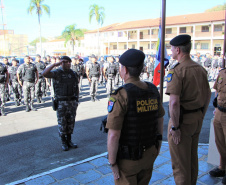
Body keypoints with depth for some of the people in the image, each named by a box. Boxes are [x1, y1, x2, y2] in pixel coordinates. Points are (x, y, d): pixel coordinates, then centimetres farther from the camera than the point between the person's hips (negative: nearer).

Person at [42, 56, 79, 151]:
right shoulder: (56, 73, -6)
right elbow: (44, 73, -25)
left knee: (71, 122, 10)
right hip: (61, 102, -4)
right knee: (62, 122, 4)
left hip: (72, 101, 4)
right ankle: (63, 142, 17)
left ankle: (69, 140, 25)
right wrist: (55, 64, -24)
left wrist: (76, 100, 9)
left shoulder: (73, 74, 8)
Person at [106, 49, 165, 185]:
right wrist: (158, 143, 21)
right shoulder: (152, 90, -5)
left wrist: (112, 163, -13)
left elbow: (113, 135, -26)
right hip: (148, 153, 6)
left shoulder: (120, 96, -27)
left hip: (127, 157, -6)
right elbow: (160, 119, 8)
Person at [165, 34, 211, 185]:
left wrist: (175, 127, -18)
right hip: (197, 120, 8)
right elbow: (208, 95, 12)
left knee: (180, 163, 7)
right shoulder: (200, 68, 5)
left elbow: (174, 102, -25)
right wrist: (201, 116, 19)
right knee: (193, 158, 23)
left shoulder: (176, 71, -19)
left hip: (182, 120, -8)